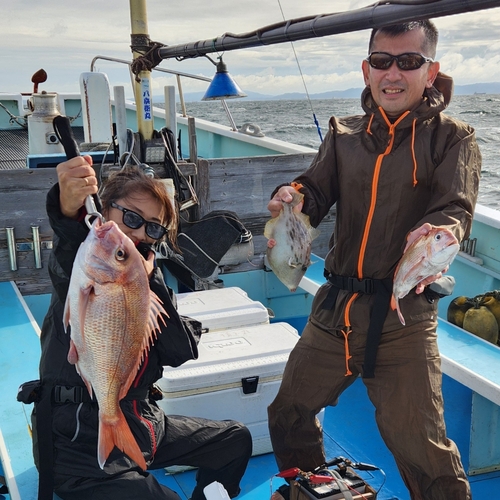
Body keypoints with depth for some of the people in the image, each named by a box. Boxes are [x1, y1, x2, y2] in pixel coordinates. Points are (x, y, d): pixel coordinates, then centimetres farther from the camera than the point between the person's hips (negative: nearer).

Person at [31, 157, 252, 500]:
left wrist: (150, 280, -15)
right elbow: (66, 264, -41)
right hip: (82, 445, -7)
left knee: (236, 439, 15)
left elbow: (182, 352, -5)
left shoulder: (147, 274, 7)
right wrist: (68, 209, -63)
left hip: (141, 425, 8)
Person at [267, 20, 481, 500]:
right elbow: (316, 191, 2)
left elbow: (457, 209, -14)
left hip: (403, 315, -4)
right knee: (288, 412, 18)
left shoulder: (451, 139, -1)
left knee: (418, 444, -5)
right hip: (335, 307, 5)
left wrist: (435, 232, -37)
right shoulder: (344, 135, 10)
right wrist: (293, 197, -22)